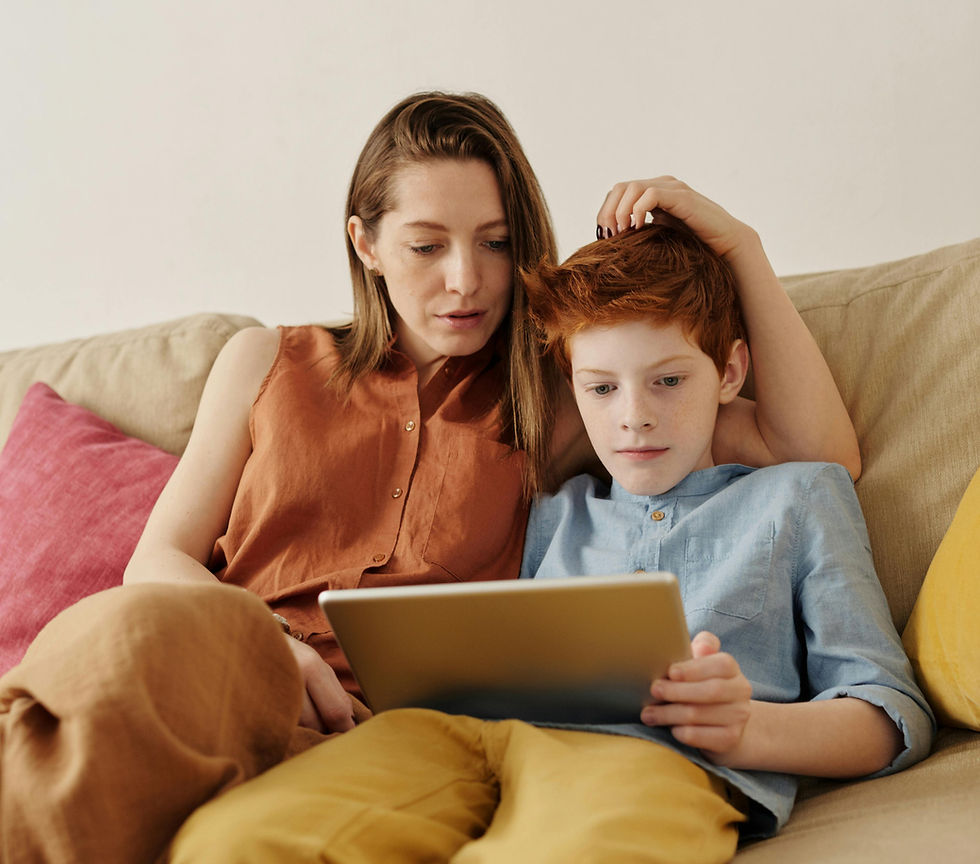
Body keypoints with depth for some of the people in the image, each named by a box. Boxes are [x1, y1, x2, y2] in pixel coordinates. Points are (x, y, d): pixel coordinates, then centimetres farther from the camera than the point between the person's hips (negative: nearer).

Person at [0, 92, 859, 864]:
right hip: (221, 684, 2)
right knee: (139, 636, -37)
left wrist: (738, 243, 5)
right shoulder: (267, 364, 20)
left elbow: (819, 452, 10)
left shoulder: (559, 409, 15)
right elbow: (158, 561, 15)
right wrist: (259, 641, -8)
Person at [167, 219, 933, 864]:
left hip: (656, 753, -3)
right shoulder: (554, 515, 36)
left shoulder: (798, 495, 26)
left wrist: (751, 728, -6)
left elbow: (895, 717, 16)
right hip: (465, 731, 4)